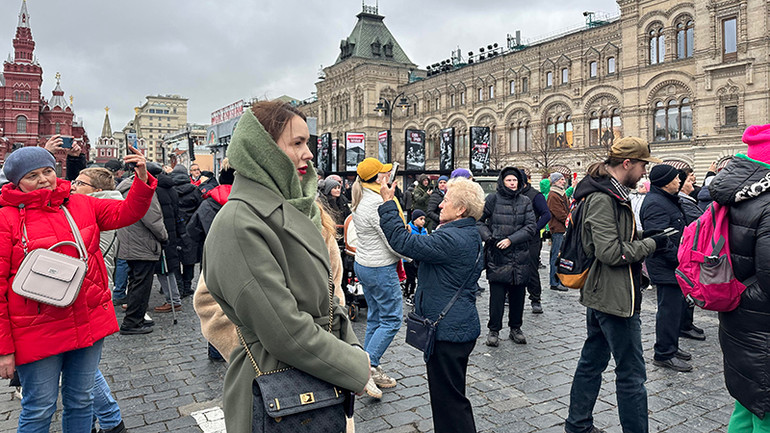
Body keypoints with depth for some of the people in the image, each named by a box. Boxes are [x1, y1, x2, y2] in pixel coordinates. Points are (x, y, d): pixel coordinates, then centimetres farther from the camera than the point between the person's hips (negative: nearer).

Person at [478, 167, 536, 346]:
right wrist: (488, 237, -10)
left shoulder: (525, 202, 7)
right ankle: (494, 330, 11)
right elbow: (478, 220, 6)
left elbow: (530, 227, 0)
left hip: (519, 255, 3)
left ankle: (515, 328, 25)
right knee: (497, 294, -2)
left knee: (518, 294, 10)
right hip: (497, 255, -3)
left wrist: (511, 239, -12)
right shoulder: (492, 199, 0)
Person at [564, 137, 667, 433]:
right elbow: (612, 253, -24)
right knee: (631, 374, 0)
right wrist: (651, 244, -13)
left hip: (602, 295, 11)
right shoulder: (603, 199, -18)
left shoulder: (612, 195, 14)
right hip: (615, 297, -11)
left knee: (592, 362, 19)